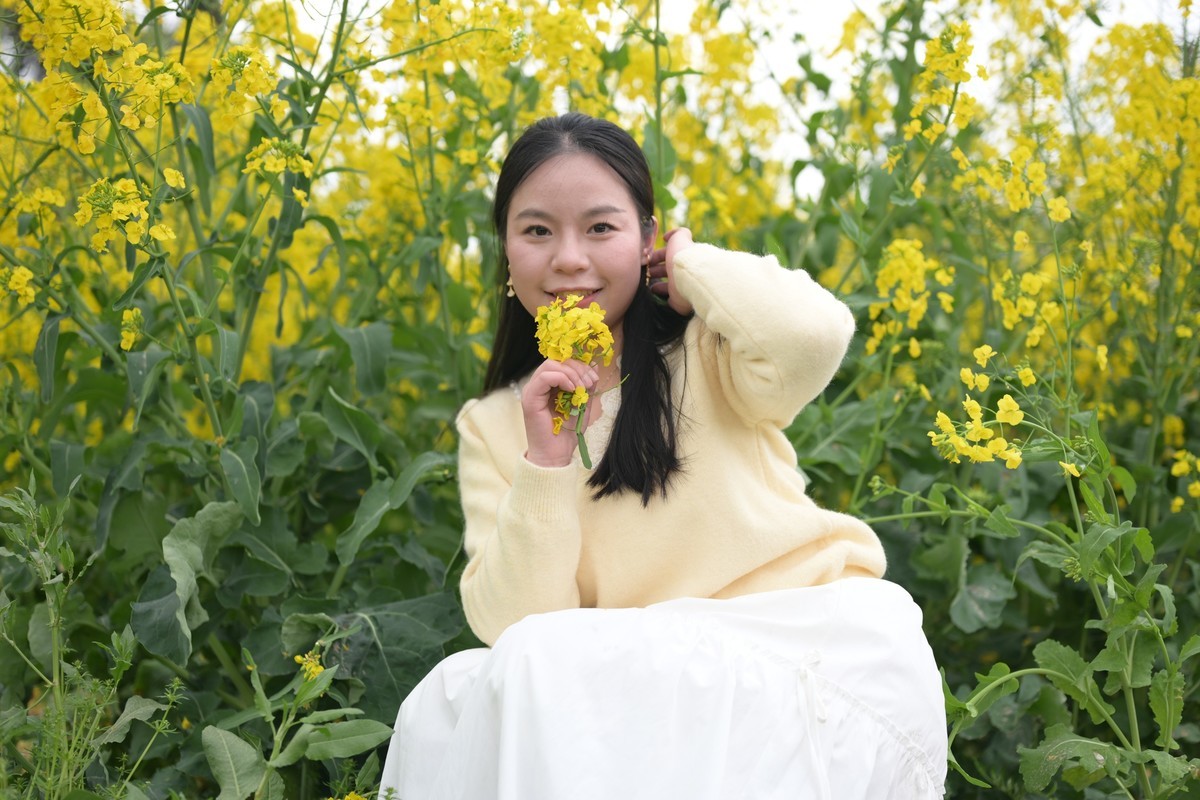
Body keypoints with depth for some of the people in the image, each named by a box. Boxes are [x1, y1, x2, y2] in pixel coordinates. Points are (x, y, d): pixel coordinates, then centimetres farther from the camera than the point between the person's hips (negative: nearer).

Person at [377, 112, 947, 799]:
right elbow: (514, 626, 0)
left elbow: (816, 333, -23)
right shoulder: (492, 427, 11)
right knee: (458, 692, -22)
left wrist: (689, 265, -5)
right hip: (647, 681, 3)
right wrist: (544, 460, -11)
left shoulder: (704, 349, 3)